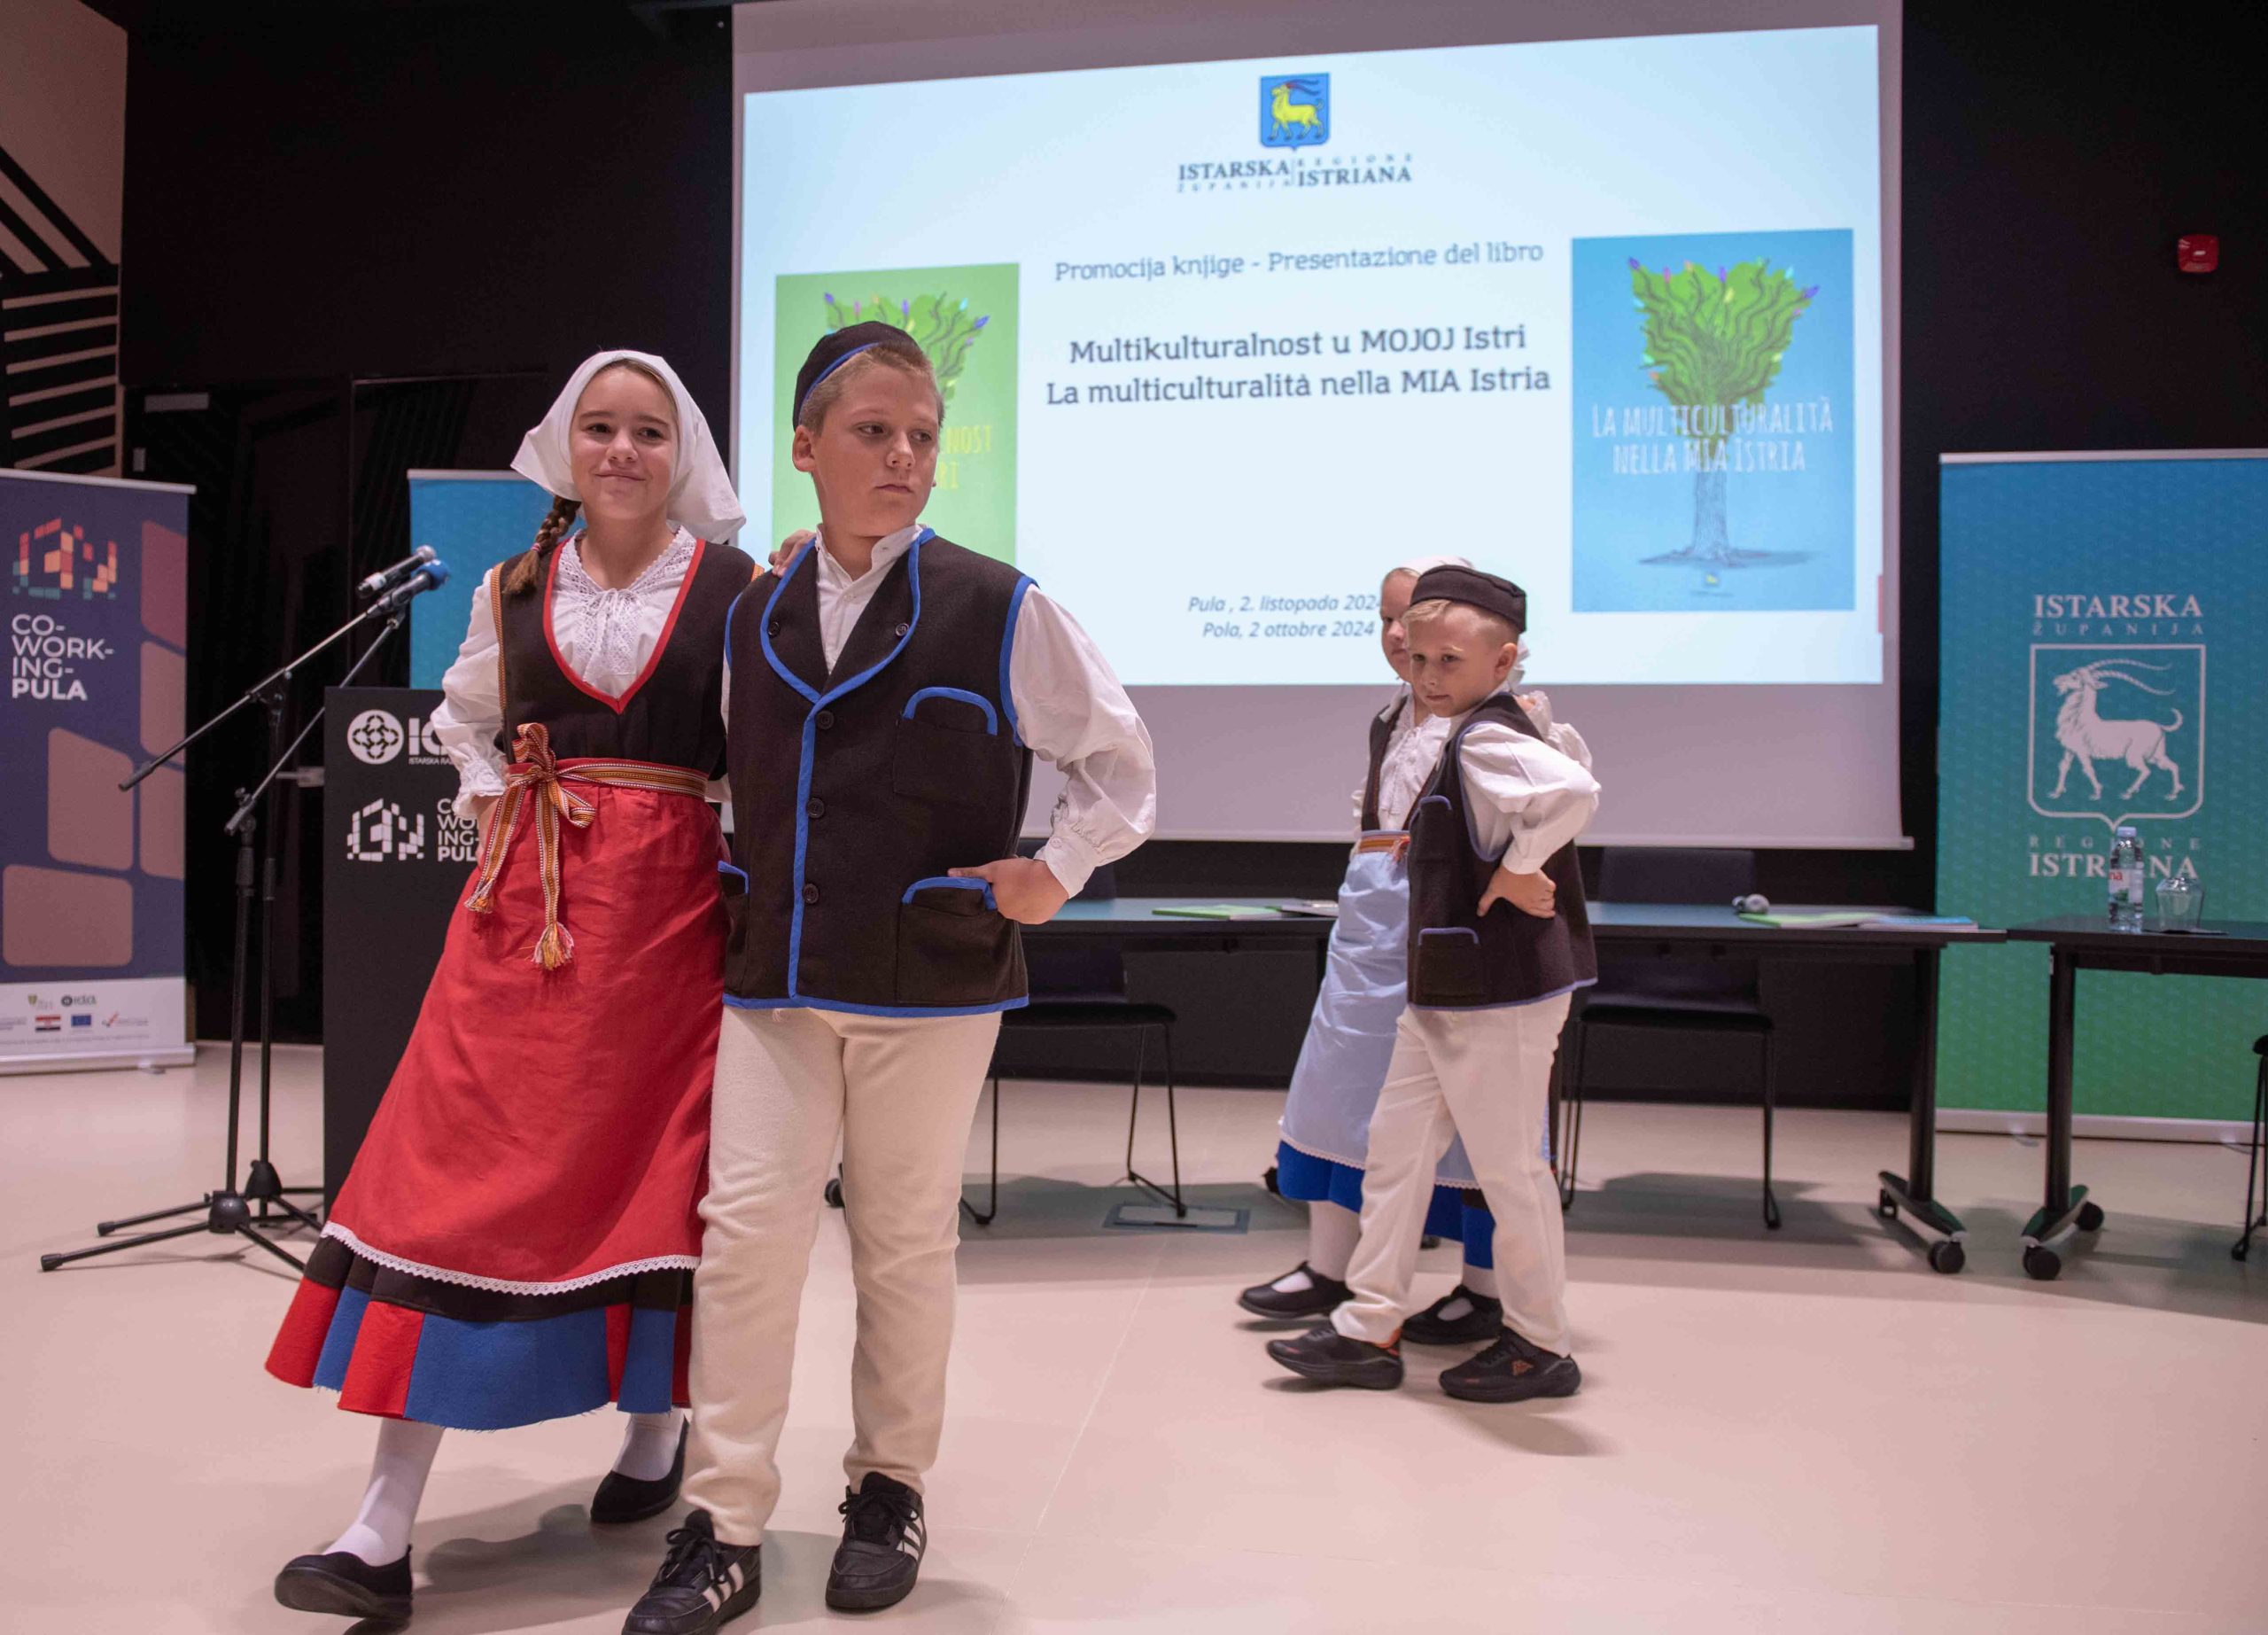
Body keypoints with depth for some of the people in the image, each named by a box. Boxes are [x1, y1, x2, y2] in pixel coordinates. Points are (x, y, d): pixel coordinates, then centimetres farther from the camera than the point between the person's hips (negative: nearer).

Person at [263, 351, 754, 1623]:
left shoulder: (731, 588, 0)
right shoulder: (516, 588, 10)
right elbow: (465, 720, 24)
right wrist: (495, 802, 11)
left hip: (665, 903, -2)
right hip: (524, 902, 3)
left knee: (654, 1169, 7)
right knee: (457, 1172, -2)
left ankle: (659, 1428, 32)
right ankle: (385, 1533, 3)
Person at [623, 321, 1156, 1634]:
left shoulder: (999, 610, -5)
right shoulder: (755, 620, 8)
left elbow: (1121, 759, 4)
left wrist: (1057, 873, -4)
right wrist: (748, 896, 11)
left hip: (932, 982, -3)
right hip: (777, 977, 3)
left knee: (906, 1242, 8)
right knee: (747, 1229, -1)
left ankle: (891, 1487, 29)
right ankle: (726, 1527, 12)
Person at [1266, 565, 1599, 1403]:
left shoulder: (1486, 738, -19)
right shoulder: (1513, 727, 11)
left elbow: (1572, 791, -37)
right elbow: (1569, 749, 29)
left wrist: (1516, 870, -24)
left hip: (1499, 996, -10)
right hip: (1442, 991, 10)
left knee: (1508, 1164, 3)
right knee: (1395, 1145, 12)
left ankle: (1539, 1346, 20)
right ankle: (1370, 1330, 21)